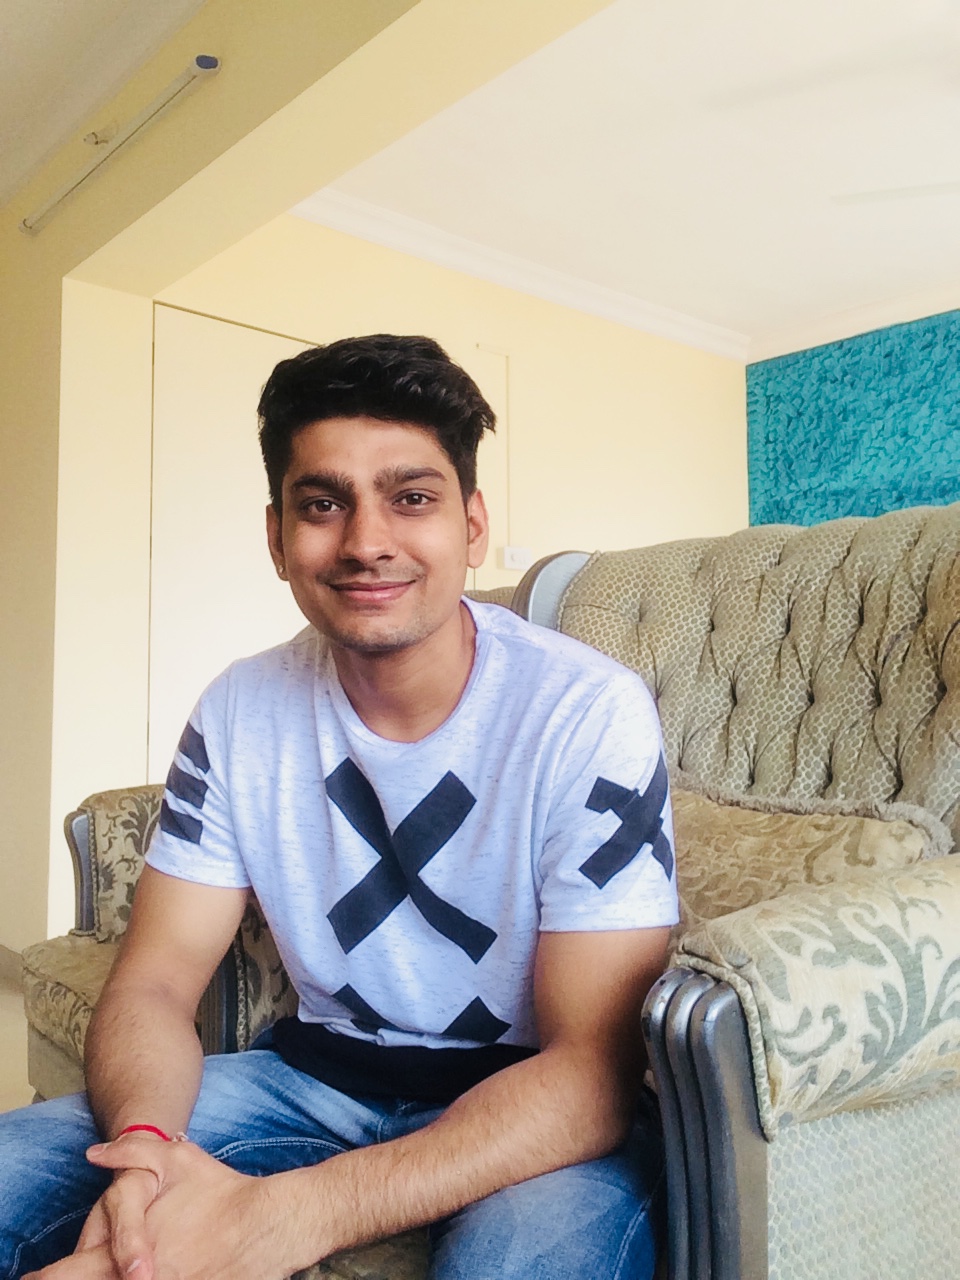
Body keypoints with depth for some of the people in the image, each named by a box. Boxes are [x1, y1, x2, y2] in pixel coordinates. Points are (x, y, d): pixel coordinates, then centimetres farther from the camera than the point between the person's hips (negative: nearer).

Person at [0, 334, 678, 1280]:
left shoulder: (589, 714, -20)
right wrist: (144, 1147, -28)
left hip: (534, 1109, -2)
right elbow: (154, 984, -4)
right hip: (317, 1072, 4)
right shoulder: (240, 712, -5)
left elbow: (592, 1067, -22)